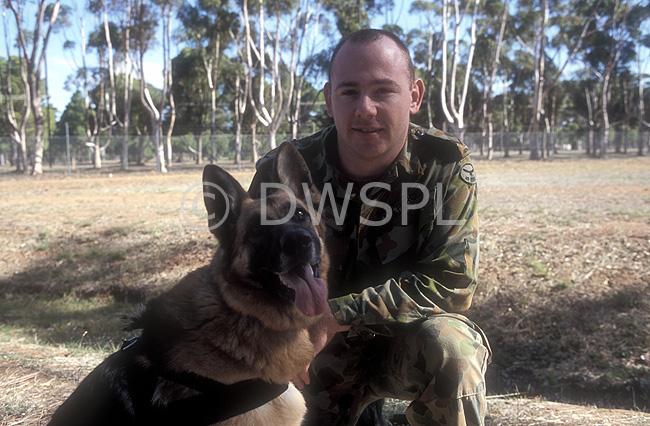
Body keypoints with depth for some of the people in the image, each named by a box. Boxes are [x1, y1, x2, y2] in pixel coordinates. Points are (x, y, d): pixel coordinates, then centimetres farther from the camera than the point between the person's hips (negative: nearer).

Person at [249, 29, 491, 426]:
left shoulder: (446, 166, -18)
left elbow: (452, 283, -23)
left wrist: (336, 316, -30)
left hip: (411, 337, -1)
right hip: (325, 351, 2)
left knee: (450, 345, -31)